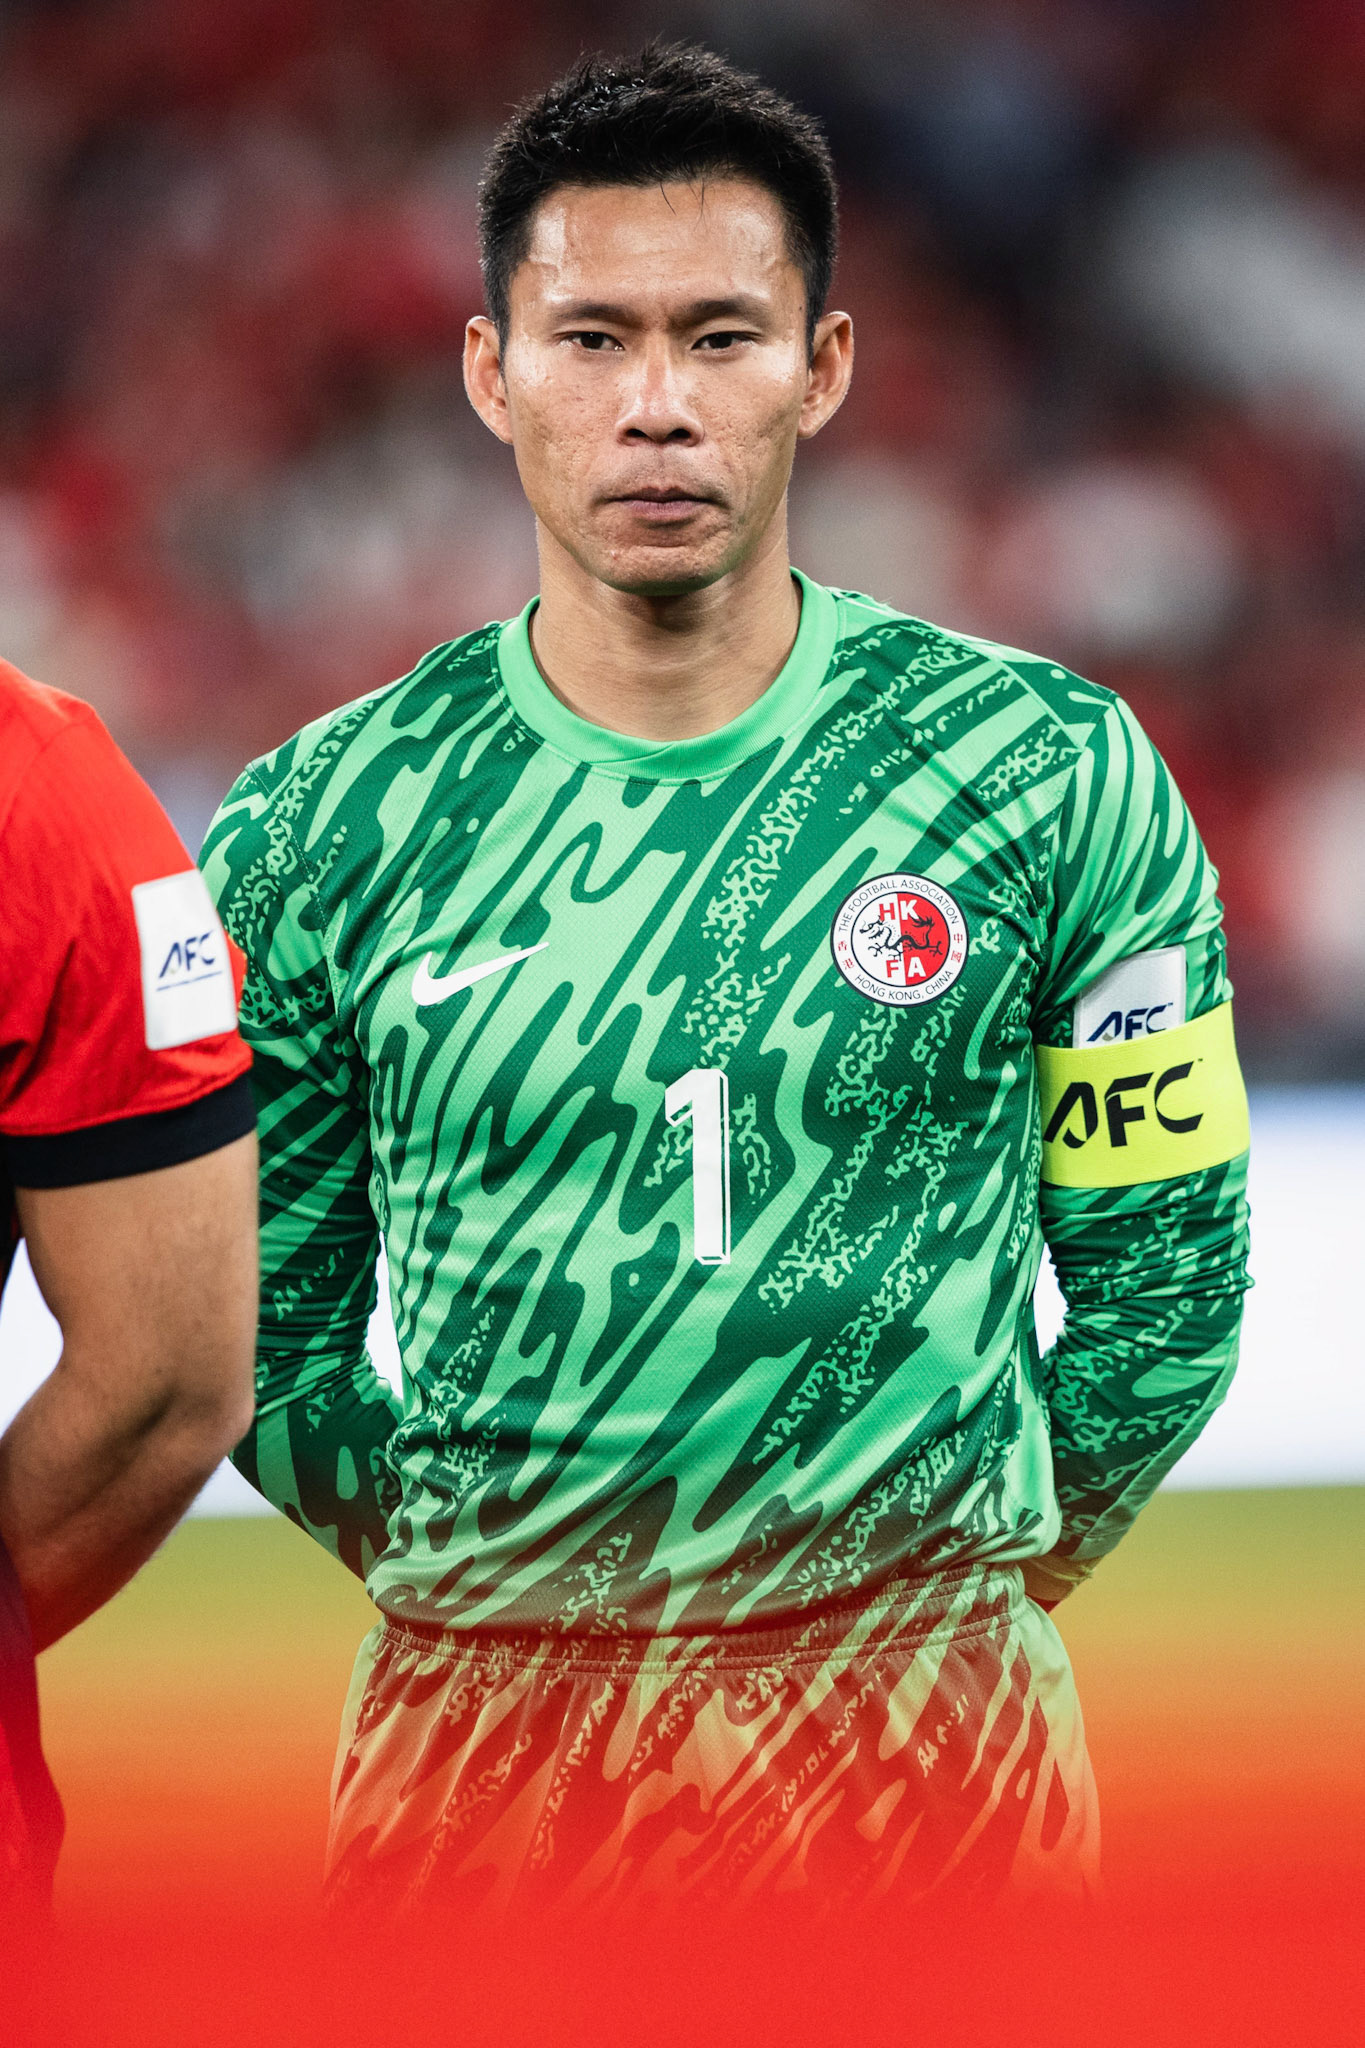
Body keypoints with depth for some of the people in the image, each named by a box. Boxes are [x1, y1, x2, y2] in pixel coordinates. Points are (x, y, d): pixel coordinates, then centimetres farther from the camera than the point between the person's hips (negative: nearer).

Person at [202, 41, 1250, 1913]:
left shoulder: (1051, 774, -2)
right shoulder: (318, 832, 0)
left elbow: (1164, 1279, 4)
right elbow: (270, 1324, 8)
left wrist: (969, 1588, 3)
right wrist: (476, 1588, 4)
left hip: (924, 1733, -1)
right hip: (475, 1734, 1)